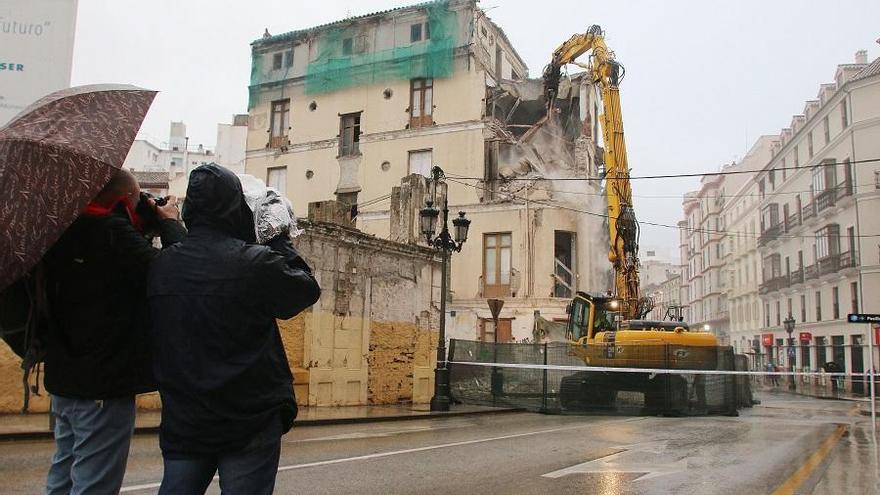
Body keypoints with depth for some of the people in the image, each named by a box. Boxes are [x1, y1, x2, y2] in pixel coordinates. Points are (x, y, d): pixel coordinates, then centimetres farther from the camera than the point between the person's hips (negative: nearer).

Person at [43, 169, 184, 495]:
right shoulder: (114, 231, -21)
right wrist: (170, 222, -3)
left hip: (65, 381, 9)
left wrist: (147, 225, 7)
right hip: (104, 387, -9)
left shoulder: (67, 231, 5)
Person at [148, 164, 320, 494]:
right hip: (250, 424, -4)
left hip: (182, 425, 5)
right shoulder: (257, 263, -16)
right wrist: (281, 242, 14)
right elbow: (307, 289, 0)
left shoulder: (162, 266, -1)